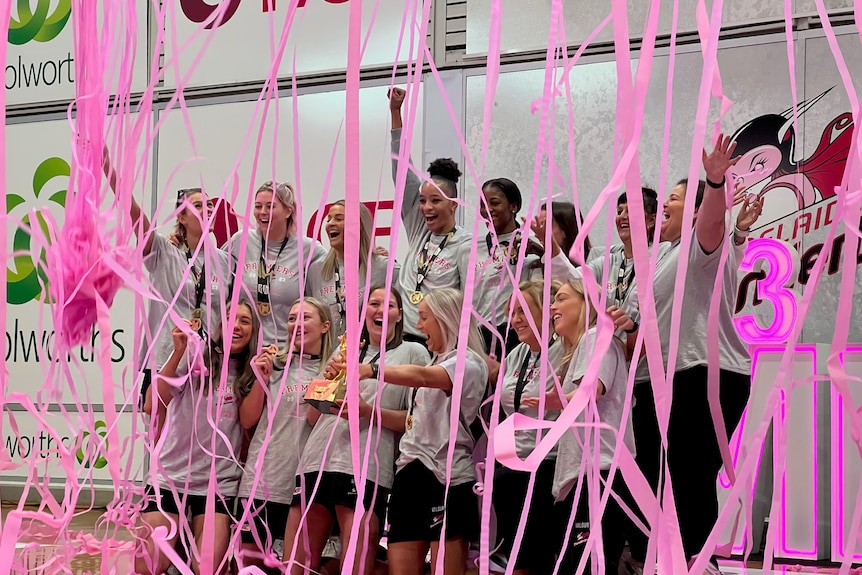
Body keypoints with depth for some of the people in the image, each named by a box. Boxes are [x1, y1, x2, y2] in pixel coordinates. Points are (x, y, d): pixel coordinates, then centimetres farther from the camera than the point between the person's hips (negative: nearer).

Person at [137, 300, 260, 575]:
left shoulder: (250, 371, 8)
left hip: (219, 481, 2)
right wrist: (178, 352, -19)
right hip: (171, 474, -2)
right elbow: (154, 404, -11)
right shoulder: (196, 353, -2)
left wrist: (262, 377, -12)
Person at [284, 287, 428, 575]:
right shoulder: (343, 353, 24)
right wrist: (328, 380, 4)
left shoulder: (413, 352, 10)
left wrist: (368, 411, -13)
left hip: (365, 470, -5)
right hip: (317, 464, 5)